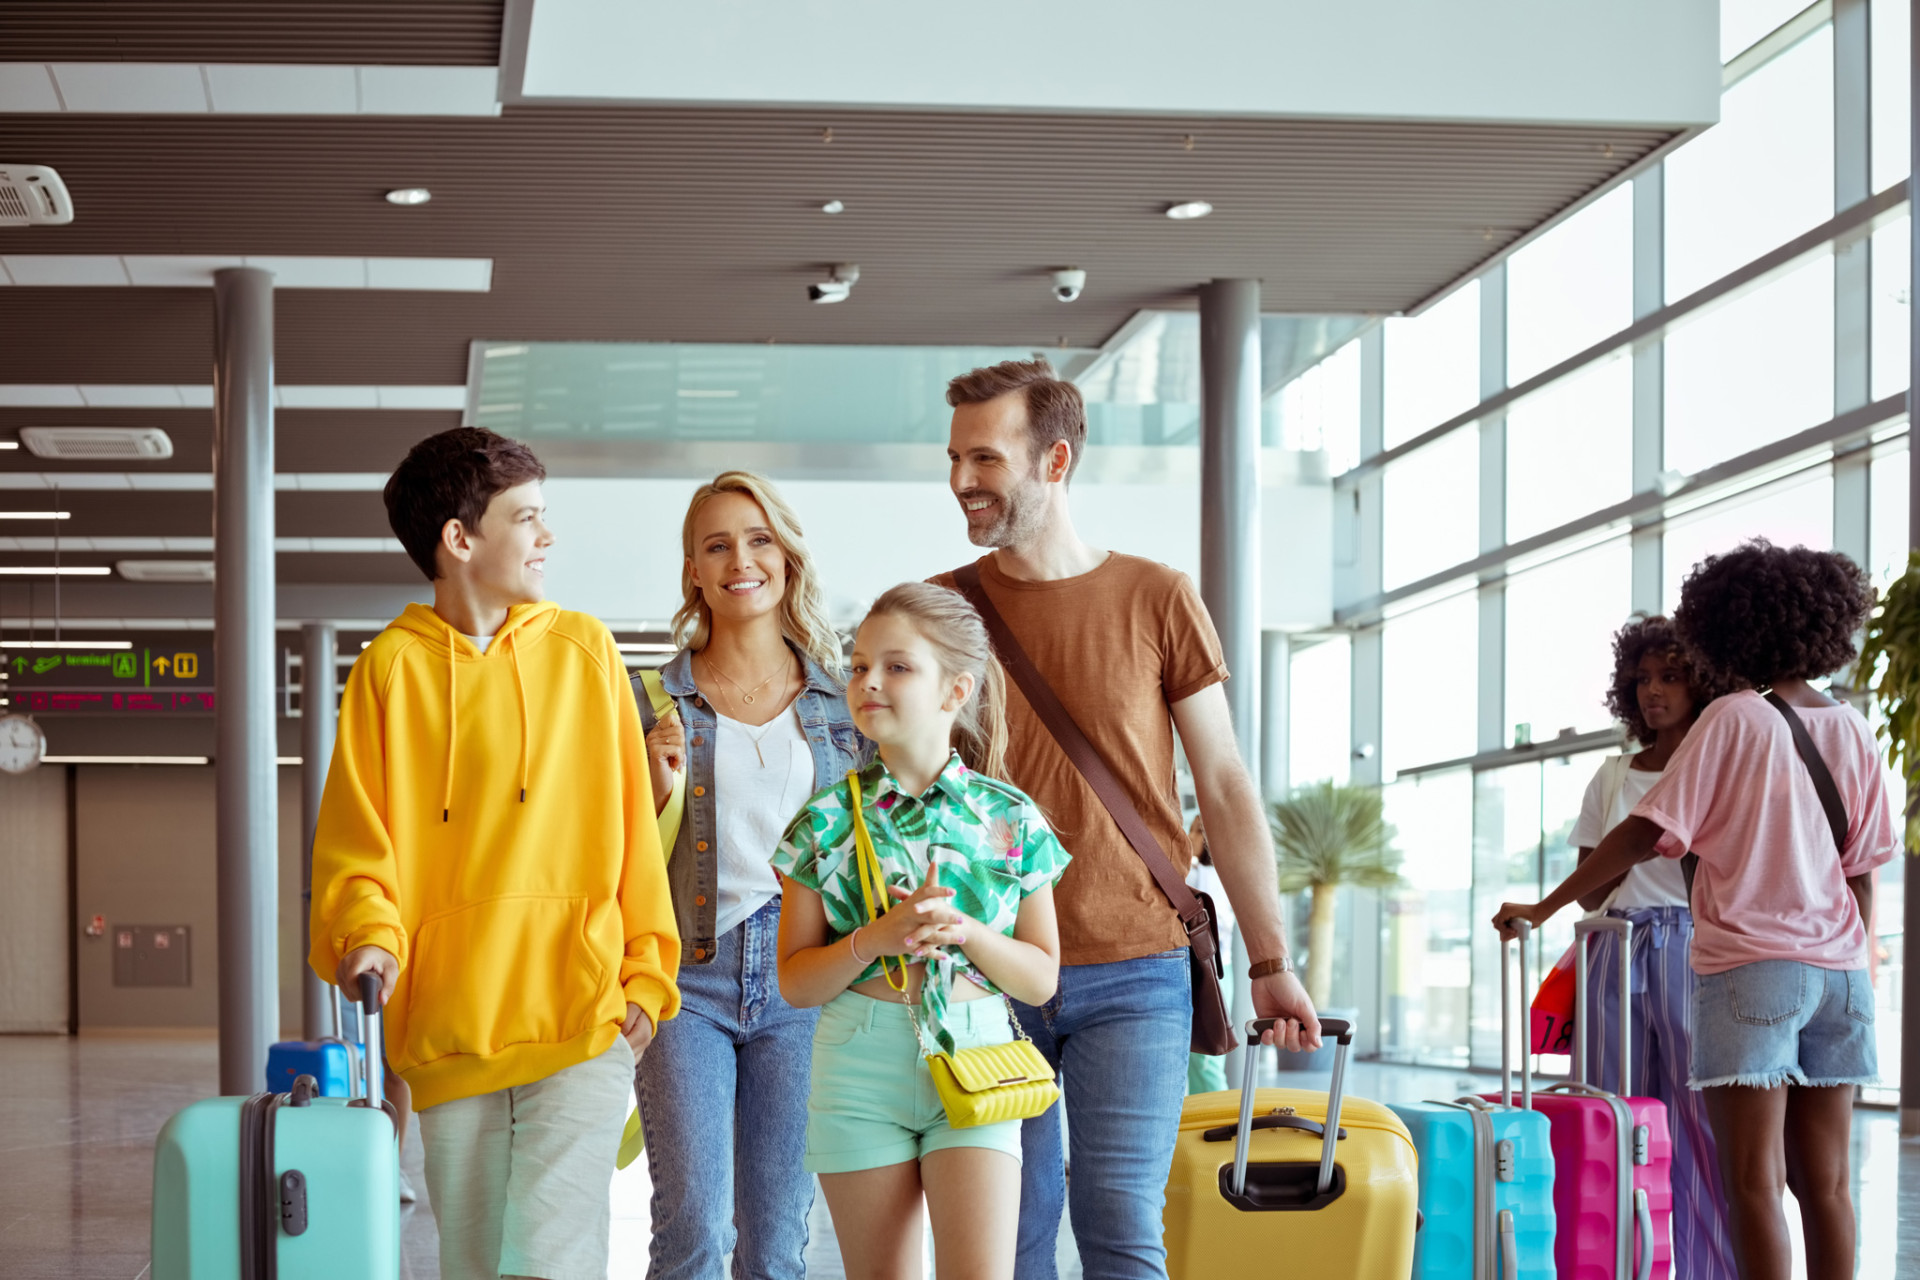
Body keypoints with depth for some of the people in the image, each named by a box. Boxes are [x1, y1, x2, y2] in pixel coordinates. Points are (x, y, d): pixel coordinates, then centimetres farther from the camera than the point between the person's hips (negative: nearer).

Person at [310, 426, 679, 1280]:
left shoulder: (583, 650, 6)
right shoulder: (394, 667, 2)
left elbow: (631, 826, 8)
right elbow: (355, 841, 2)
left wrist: (645, 976, 4)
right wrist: (369, 937, -17)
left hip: (579, 1021, -1)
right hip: (447, 1030, 1)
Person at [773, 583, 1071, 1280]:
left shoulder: (1010, 818, 0)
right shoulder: (827, 820, 0)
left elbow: (1042, 978, 4)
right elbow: (795, 980, 1)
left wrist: (967, 932, -14)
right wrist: (875, 940, -16)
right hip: (861, 1064, 1)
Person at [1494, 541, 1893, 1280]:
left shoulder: (1733, 720, -5)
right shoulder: (1853, 732, 9)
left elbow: (1648, 835, -10)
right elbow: (1863, 872, 11)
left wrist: (1544, 909, -6)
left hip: (1750, 967, -5)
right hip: (1838, 970, 5)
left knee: (1754, 1181, -6)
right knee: (1824, 1181, 7)